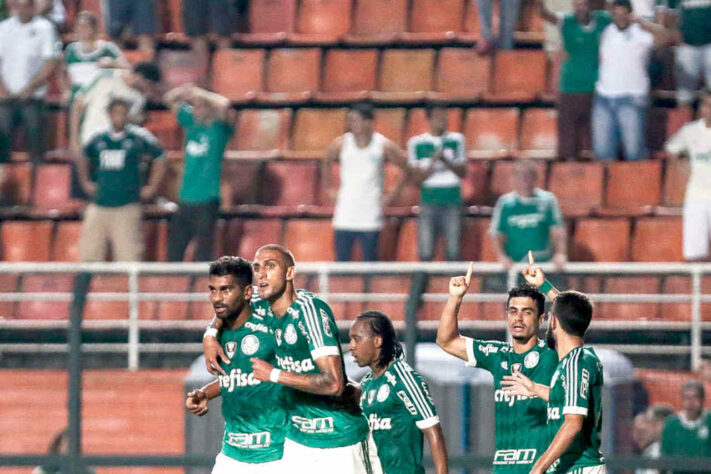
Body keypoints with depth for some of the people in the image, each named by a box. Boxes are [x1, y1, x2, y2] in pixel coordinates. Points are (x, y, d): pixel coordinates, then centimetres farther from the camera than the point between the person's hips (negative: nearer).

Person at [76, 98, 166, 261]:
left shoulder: (138, 136, -3)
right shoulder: (99, 138, 8)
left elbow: (160, 158, 5)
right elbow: (84, 157, 28)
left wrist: (152, 188, 3)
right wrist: (85, 182, 20)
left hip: (126, 207, -4)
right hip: (99, 207, 4)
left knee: (128, 256, -8)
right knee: (89, 253, 6)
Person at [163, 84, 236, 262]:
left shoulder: (219, 127, -4)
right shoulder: (192, 122, 11)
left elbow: (224, 105, -24)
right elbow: (169, 99, 17)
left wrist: (199, 93, -15)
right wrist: (185, 90, -3)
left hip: (207, 200, -6)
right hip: (186, 199, 6)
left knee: (203, 253, -7)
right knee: (173, 252, 5)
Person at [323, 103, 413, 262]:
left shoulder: (384, 146, -3)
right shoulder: (341, 144, 2)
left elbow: (409, 170, 5)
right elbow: (326, 163, 20)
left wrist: (393, 195, 1)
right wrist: (330, 189, 12)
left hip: (370, 218, -2)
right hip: (345, 217, 2)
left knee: (370, 262, 0)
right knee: (341, 261, 0)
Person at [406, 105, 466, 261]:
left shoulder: (456, 140, 8)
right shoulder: (417, 143, 5)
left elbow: (462, 172, 3)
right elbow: (416, 177, 1)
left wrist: (446, 161, -14)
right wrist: (433, 162, -15)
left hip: (452, 203, 1)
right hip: (428, 203, -1)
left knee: (453, 253, -3)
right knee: (425, 254, -4)